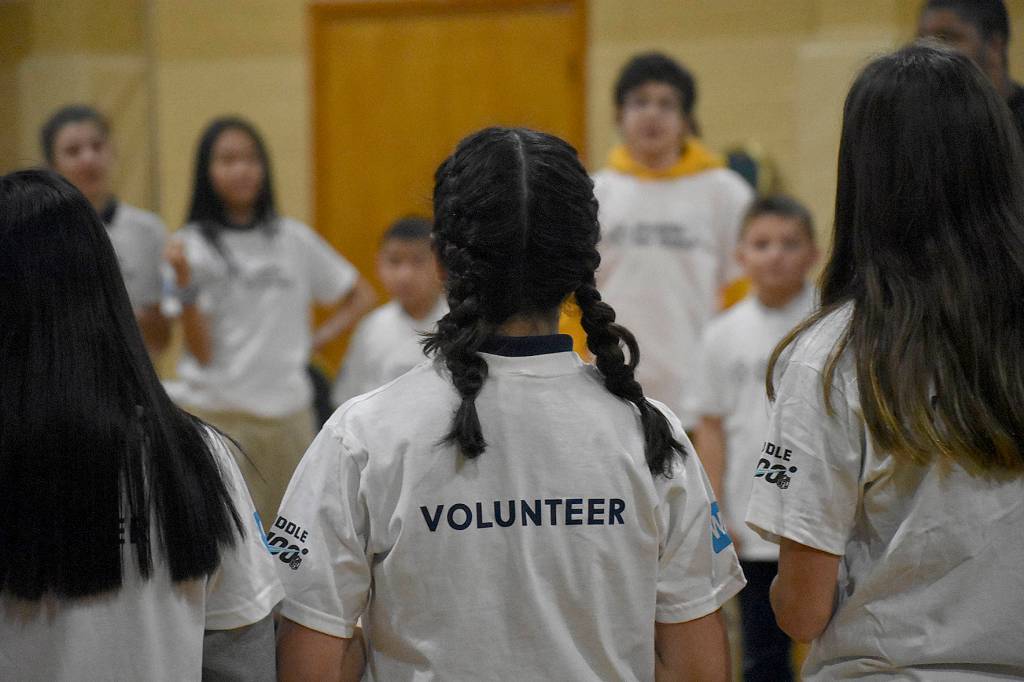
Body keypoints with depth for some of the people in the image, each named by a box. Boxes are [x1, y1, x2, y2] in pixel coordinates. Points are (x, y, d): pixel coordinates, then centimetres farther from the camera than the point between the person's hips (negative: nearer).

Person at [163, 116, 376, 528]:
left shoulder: (294, 239, 6)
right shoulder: (193, 244, -2)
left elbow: (360, 296, 18)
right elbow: (201, 351, -9)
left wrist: (317, 340, 5)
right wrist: (185, 281, -21)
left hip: (287, 412, 4)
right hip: (212, 412, -3)